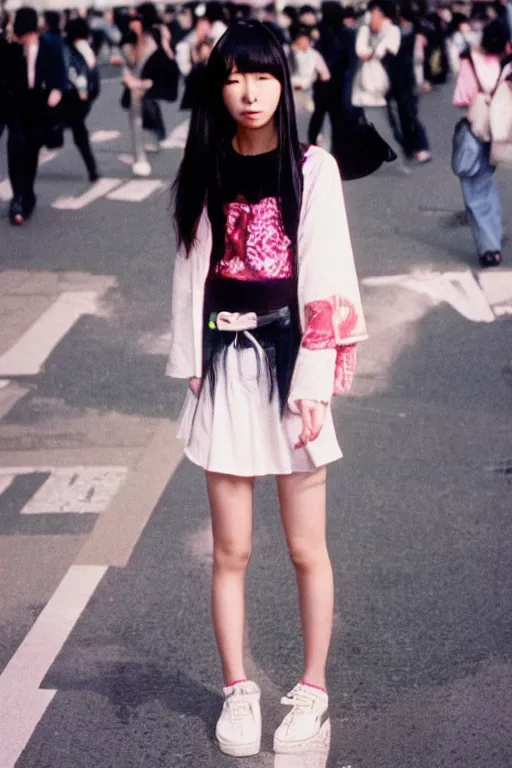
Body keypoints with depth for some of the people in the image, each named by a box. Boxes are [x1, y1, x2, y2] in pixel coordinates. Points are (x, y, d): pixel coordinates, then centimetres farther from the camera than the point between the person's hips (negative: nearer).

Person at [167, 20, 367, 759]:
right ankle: (237, 690, 23)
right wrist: (191, 364, 0)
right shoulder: (206, 171, 4)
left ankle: (313, 690, 22)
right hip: (226, 368, 3)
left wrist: (315, 383, -13)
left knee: (306, 548, 7)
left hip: (291, 364, -2)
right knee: (231, 551, 8)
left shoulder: (312, 169, -6)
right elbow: (193, 268, 6)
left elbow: (327, 276, -9)